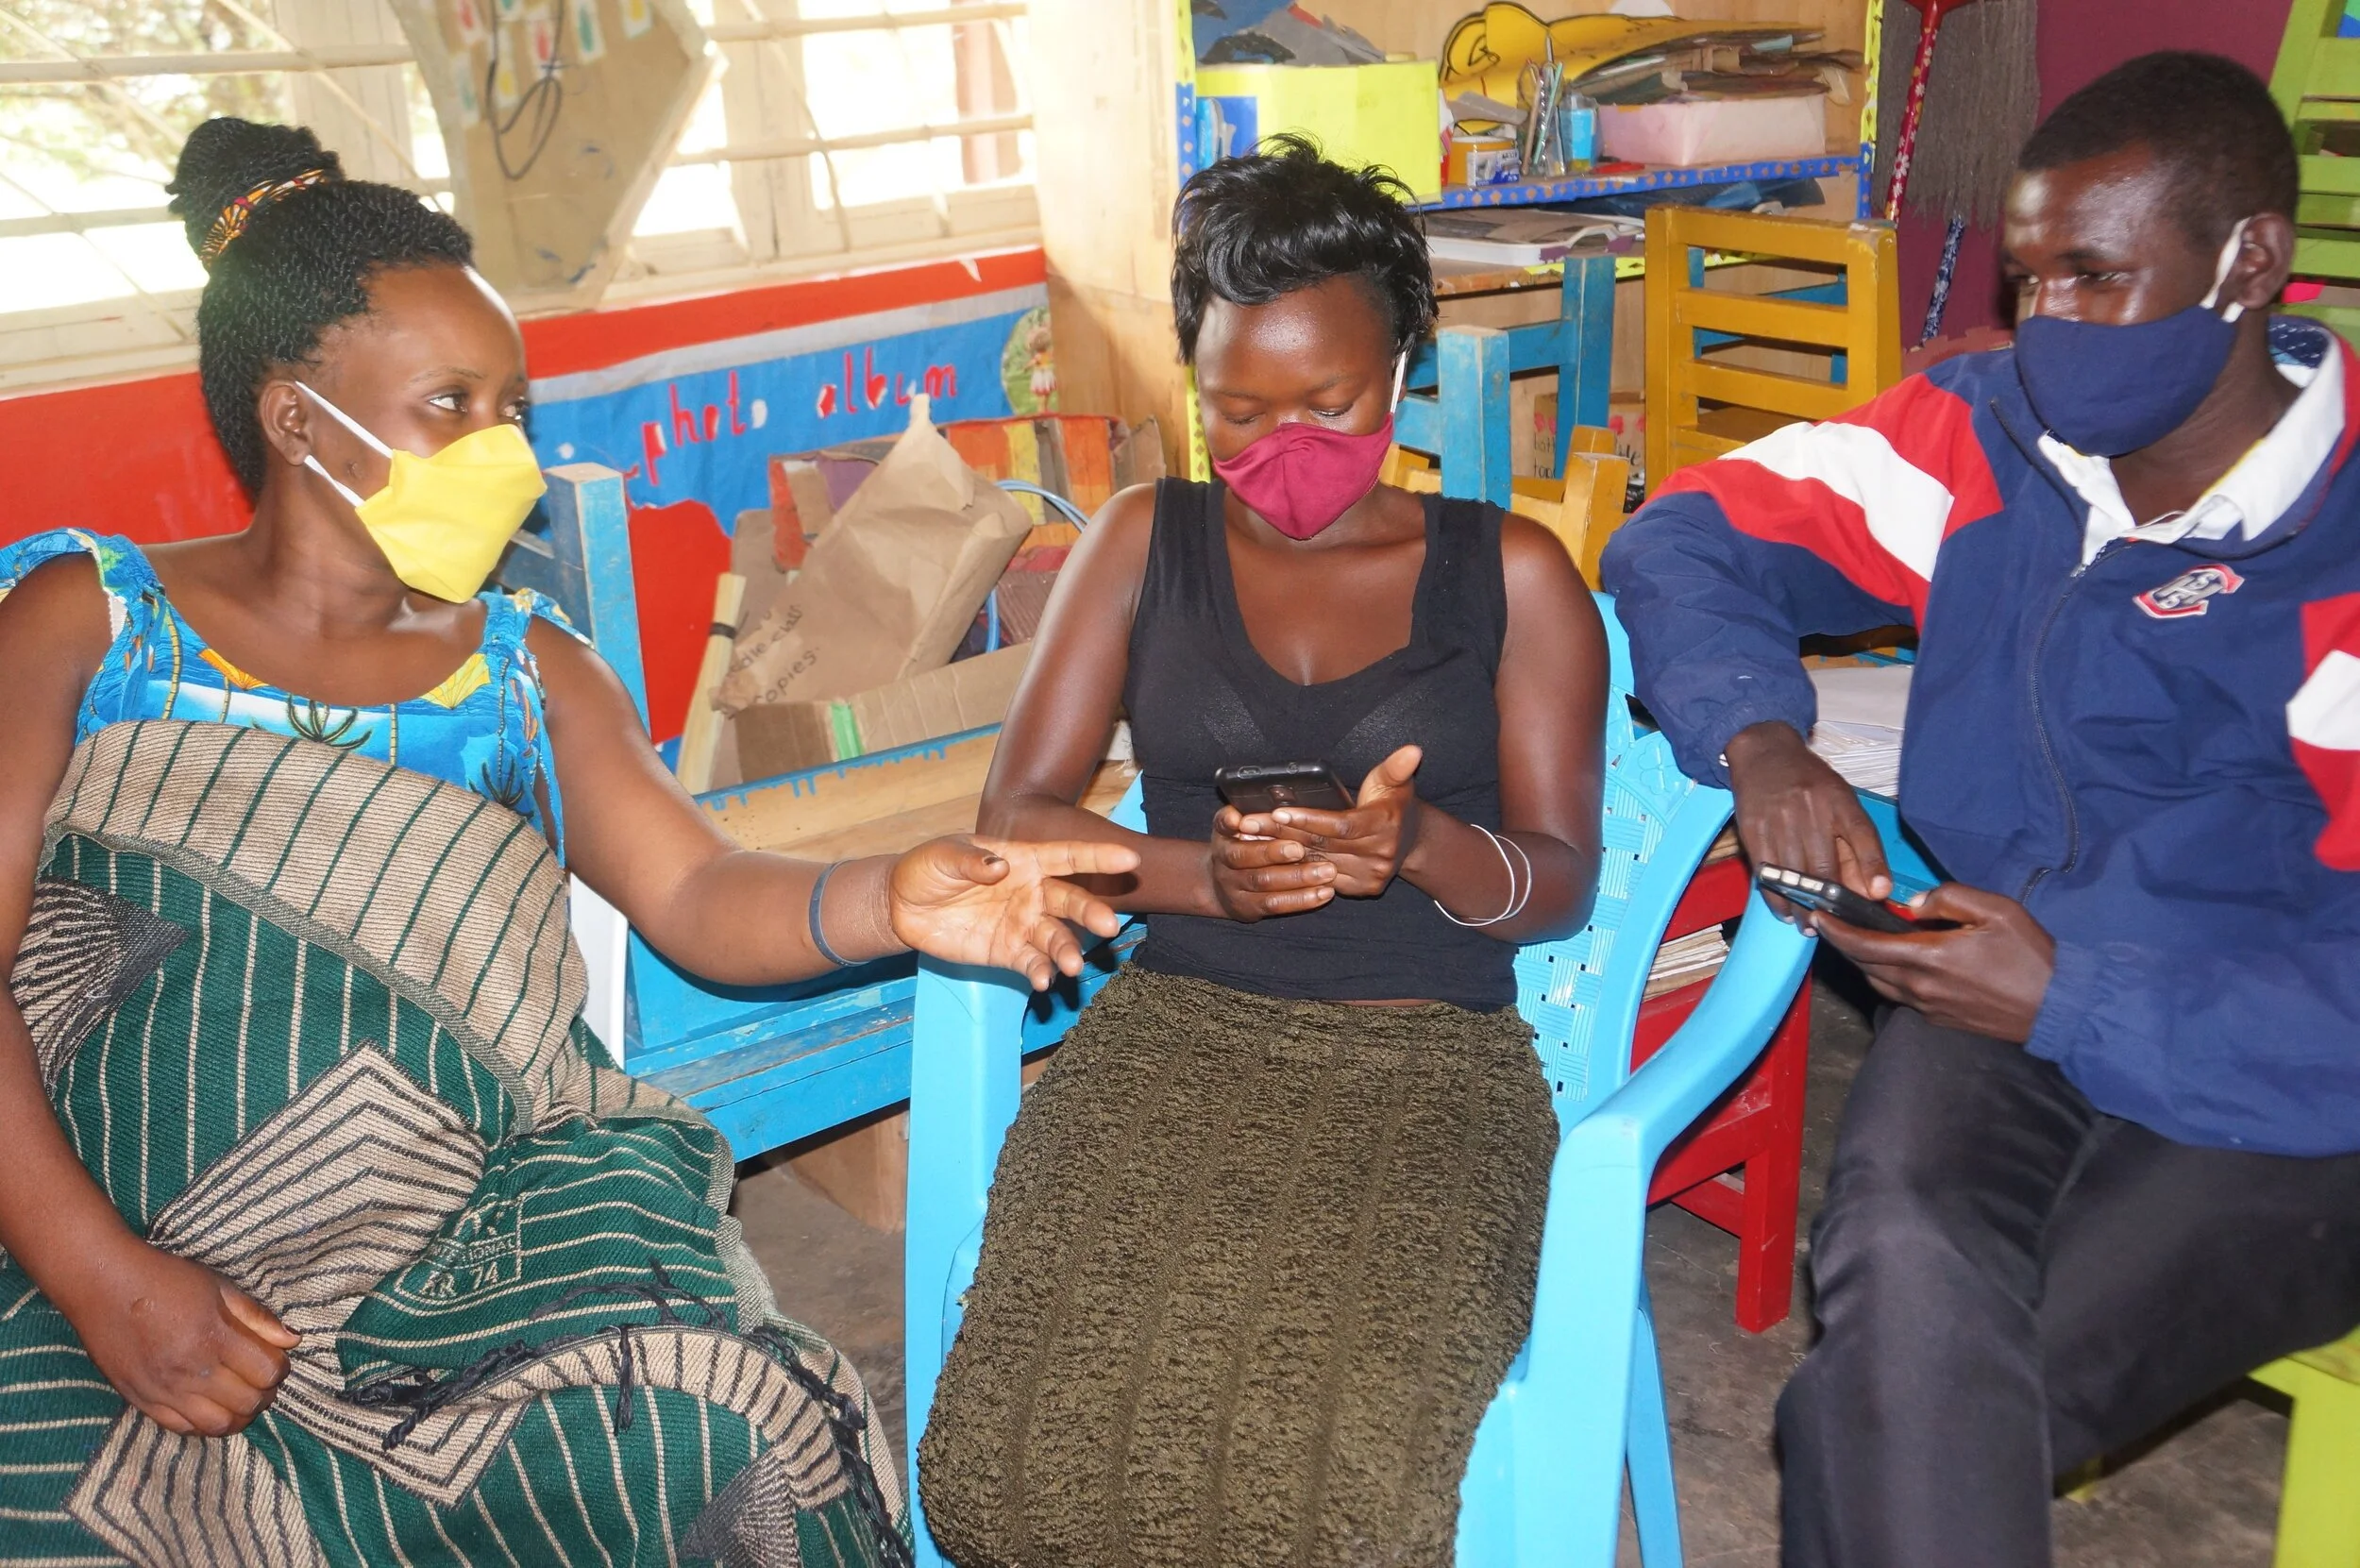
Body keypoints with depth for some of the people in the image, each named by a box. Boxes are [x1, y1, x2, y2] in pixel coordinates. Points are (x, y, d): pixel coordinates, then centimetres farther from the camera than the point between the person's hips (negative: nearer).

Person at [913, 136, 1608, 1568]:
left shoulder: (1509, 572, 9)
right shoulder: (1146, 543, 13)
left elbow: (1562, 879, 5)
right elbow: (1017, 815, 6)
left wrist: (1420, 844, -18)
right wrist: (1205, 875, -13)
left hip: (1428, 1056, -1)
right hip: (1176, 1025, 2)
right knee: (1029, 1447, -24)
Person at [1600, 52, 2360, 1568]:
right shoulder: (1986, 434, 3)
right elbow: (1686, 536, 5)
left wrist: (2072, 1001, -24)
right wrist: (1760, 739, -12)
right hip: (2000, 1002, 3)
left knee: (1906, 1411, -28)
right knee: (1910, 1284, -31)